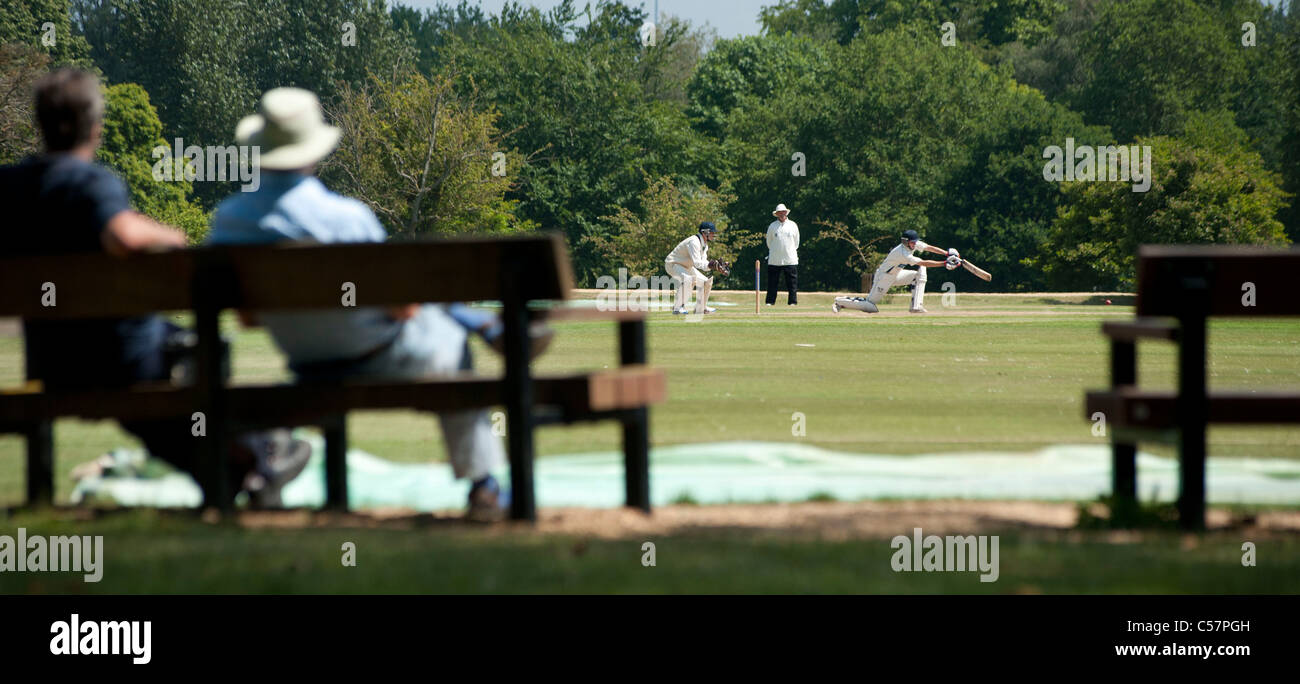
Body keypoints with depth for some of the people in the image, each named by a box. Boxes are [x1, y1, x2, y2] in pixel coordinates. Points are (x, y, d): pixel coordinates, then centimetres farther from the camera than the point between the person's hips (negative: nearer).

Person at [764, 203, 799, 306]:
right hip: (774, 260, 0)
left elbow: (796, 242, 15)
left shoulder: (793, 225, 8)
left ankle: (792, 301, 1)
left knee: (792, 282, -2)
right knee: (772, 282, -2)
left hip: (790, 259, 0)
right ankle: (770, 301, 2)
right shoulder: (772, 226, 6)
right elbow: (769, 242, 15)